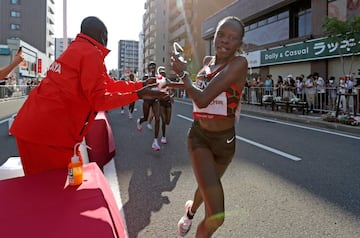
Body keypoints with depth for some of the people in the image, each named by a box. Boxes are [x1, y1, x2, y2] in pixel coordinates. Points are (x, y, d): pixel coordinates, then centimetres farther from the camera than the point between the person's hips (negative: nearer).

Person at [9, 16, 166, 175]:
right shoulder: (92, 53, -12)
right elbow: (99, 100, -15)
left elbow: (109, 84, 20)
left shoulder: (77, 49, 18)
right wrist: (137, 95, -9)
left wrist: (140, 85, 22)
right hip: (49, 133, -9)